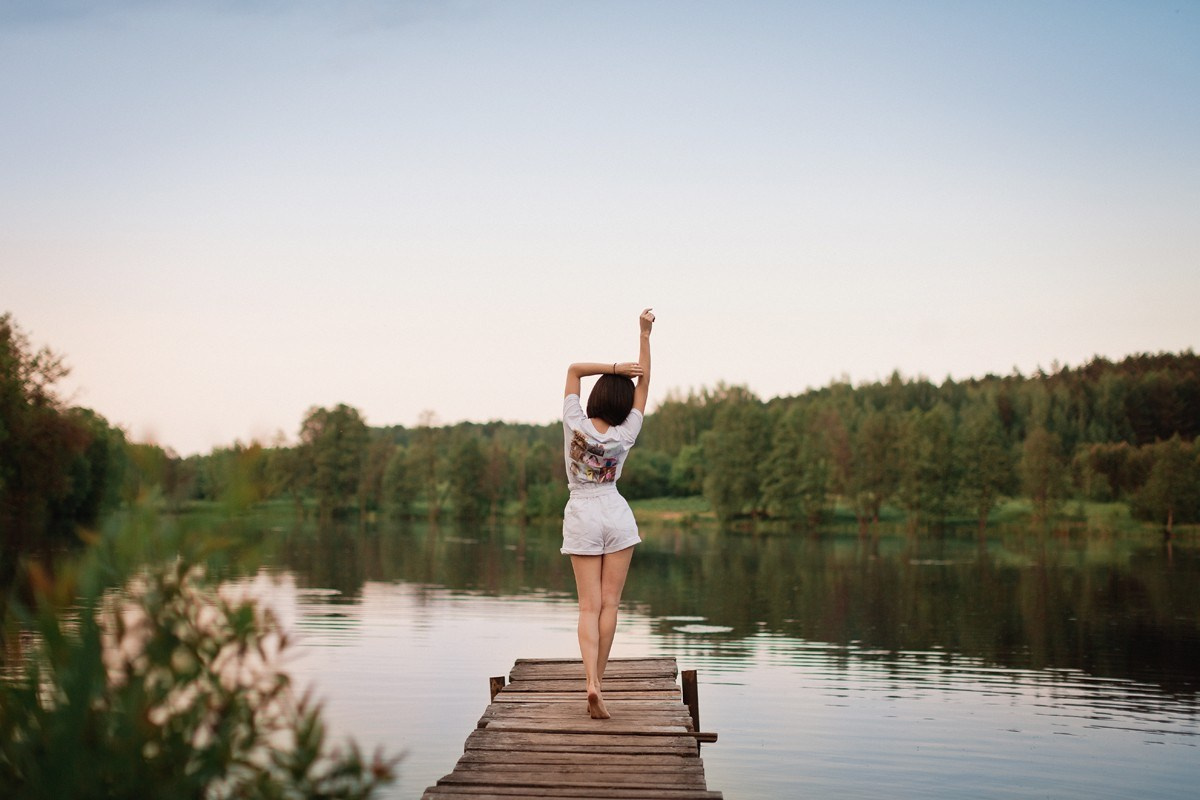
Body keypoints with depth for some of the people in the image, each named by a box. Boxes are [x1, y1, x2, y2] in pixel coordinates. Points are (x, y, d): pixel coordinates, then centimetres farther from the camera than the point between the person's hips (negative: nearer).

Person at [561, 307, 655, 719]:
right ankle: (598, 680, 2)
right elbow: (644, 383, -2)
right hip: (617, 515, 0)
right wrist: (644, 334, -3)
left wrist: (615, 367, -6)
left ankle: (592, 682, -18)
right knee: (609, 603, 4)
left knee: (589, 605, -2)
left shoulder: (575, 423, -10)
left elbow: (573, 369, 1)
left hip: (582, 517, 0)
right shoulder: (625, 435, -8)